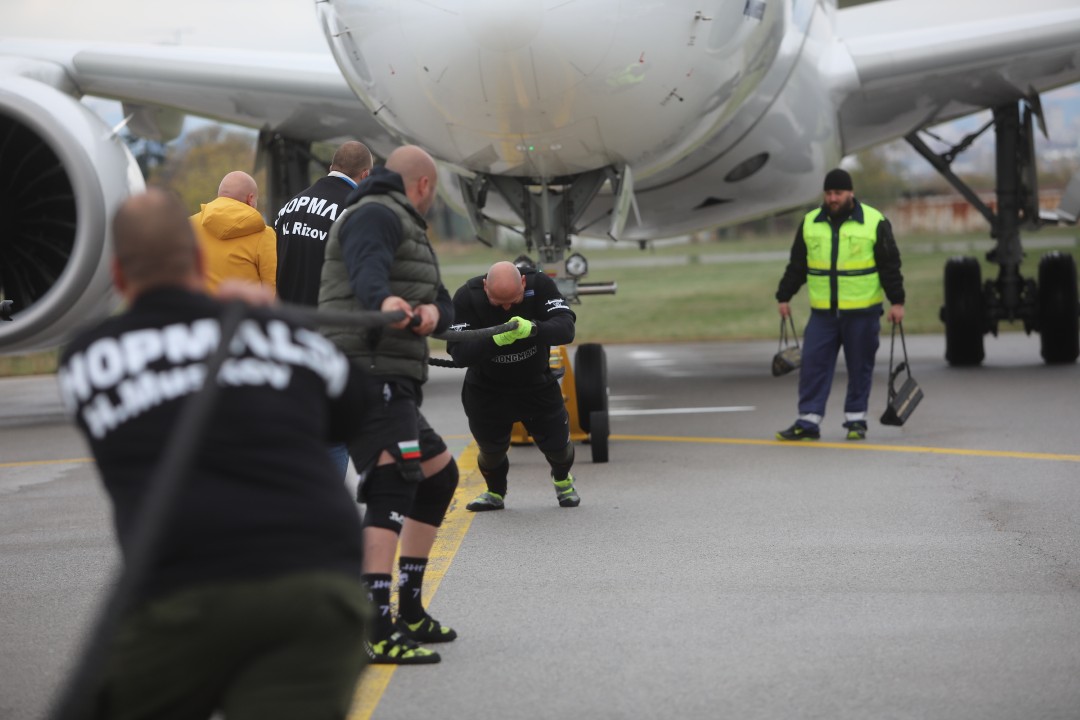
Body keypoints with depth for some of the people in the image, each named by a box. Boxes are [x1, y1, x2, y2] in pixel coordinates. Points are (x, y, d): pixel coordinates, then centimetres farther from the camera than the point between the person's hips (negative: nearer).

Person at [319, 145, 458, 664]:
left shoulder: (408, 229, 28)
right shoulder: (376, 215, -6)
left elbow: (442, 303, 17)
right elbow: (367, 269, -29)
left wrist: (432, 311, -8)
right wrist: (385, 301, -52)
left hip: (391, 386, 11)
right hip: (366, 375, -11)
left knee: (440, 474, 23)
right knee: (395, 483, -23)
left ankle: (409, 612, 30)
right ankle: (378, 631, -34)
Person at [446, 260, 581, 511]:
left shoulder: (540, 285, -20)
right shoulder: (467, 297, -24)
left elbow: (566, 329, -30)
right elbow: (458, 353, -29)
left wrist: (533, 329, -50)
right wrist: (495, 340, -46)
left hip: (537, 385, 1)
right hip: (486, 391, -1)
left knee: (557, 444, 6)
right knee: (491, 450, 8)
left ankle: (562, 480, 42)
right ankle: (495, 493, 42)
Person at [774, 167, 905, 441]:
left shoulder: (874, 222, -3)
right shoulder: (810, 223, 7)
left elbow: (890, 265, -1)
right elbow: (796, 265, 14)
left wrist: (896, 301, -5)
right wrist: (784, 297, 13)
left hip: (862, 312, -3)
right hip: (822, 312, 3)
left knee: (860, 367, 4)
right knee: (813, 364, -3)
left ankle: (856, 420, 14)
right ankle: (808, 422, -1)